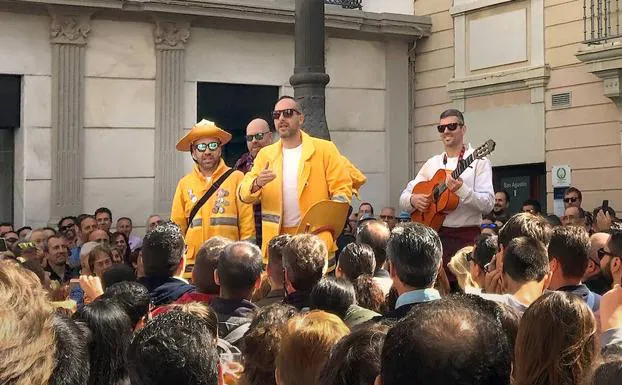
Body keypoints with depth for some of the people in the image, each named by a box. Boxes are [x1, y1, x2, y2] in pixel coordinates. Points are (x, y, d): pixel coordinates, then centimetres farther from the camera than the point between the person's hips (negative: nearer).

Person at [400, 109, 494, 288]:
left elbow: (488, 204, -11)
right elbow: (404, 197, 15)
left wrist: (462, 190, -26)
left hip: (466, 238, -4)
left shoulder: (478, 161, 0)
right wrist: (413, 200, -8)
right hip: (435, 234, 4)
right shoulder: (432, 163, 15)